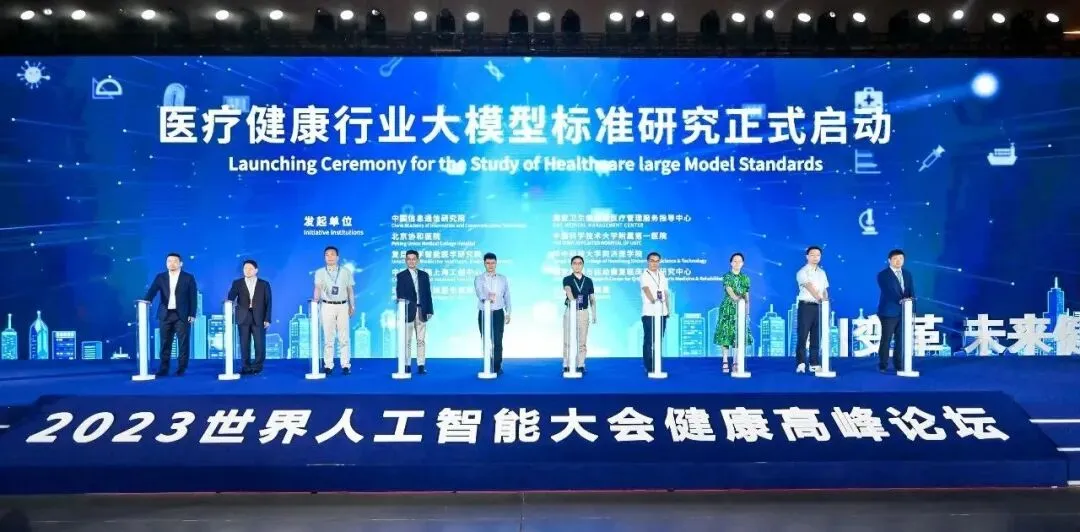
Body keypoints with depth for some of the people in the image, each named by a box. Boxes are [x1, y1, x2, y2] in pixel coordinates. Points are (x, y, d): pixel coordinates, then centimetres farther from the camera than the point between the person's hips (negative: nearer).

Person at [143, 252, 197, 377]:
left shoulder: (188, 278, 2)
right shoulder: (160, 277, 9)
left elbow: (193, 297, 0)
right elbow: (151, 292, -3)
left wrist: (192, 314, -7)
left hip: (182, 315, -2)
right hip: (165, 314, 2)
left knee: (183, 342, 0)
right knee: (165, 343, 3)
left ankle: (181, 368, 6)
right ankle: (164, 368, 9)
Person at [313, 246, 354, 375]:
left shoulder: (346, 271, 6)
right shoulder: (320, 272, 3)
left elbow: (350, 290, 9)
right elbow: (318, 288, -11)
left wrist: (352, 306, 6)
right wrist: (315, 301, -28)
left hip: (343, 306, 1)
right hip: (327, 306, 0)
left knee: (344, 337, 2)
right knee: (328, 337, 1)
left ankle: (345, 365, 5)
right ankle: (328, 365, 6)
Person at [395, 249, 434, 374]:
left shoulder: (424, 275, 12)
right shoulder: (401, 275, 3)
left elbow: (428, 293, 10)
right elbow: (399, 295, -4)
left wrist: (429, 310, 5)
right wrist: (401, 310, -14)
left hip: (421, 311, 2)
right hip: (408, 311, -2)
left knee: (421, 340, 4)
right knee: (407, 340, 1)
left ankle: (421, 365, 6)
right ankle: (407, 365, 6)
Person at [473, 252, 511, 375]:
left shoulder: (503, 279, 8)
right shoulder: (479, 279, 0)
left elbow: (507, 296, 12)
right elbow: (479, 292, -21)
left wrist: (508, 313, 8)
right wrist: (486, 298, -43)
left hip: (498, 313, 1)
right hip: (484, 313, -1)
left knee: (498, 342, -6)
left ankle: (497, 367, 1)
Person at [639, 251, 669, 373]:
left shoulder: (662, 275, 16)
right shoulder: (644, 275, -3)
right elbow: (646, 289, -21)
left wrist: (668, 308, 15)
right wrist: (652, 299, -39)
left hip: (662, 312, 6)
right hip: (649, 312, -6)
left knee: (659, 340, 8)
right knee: (649, 340, -5)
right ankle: (649, 368, -2)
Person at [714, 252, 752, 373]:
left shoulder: (745, 278, 12)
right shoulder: (727, 276, 0)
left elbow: (747, 297, 13)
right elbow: (729, 290, -18)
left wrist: (747, 312, 9)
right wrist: (736, 298, -38)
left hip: (741, 309, 3)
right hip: (728, 309, -3)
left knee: (740, 335, 1)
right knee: (726, 334, -5)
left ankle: (736, 363, 6)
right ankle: (725, 362, -2)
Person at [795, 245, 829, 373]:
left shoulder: (822, 273, 16)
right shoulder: (802, 272, -4)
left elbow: (825, 291, 16)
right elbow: (810, 288, -18)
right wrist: (820, 299, -31)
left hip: (819, 307, 5)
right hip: (806, 306, -5)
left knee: (816, 337, 6)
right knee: (802, 336, -6)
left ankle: (814, 364, 10)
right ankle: (800, 364, -5)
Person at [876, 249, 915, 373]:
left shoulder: (907, 274, 14)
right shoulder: (883, 275, -5)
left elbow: (911, 290, 4)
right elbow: (889, 291, -19)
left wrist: (911, 299, -19)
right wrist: (900, 300, -34)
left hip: (904, 311, 5)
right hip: (889, 311, -5)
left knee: (901, 339, 7)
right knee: (886, 339, -2)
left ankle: (898, 364, 16)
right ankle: (883, 365, 5)